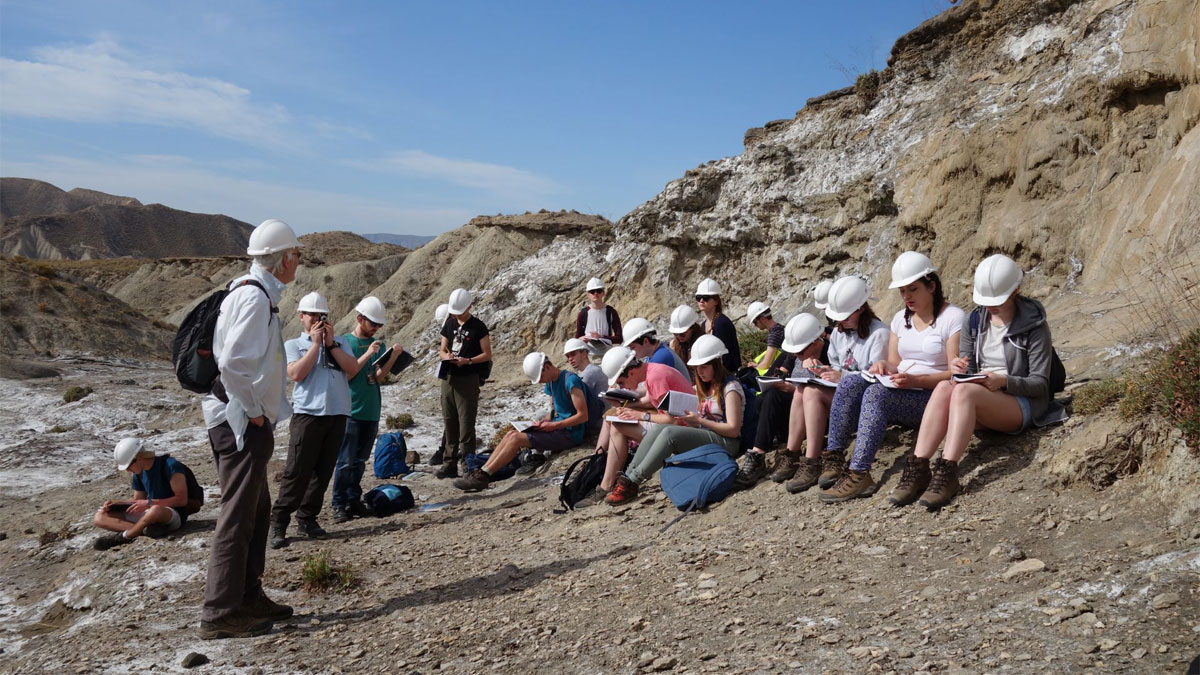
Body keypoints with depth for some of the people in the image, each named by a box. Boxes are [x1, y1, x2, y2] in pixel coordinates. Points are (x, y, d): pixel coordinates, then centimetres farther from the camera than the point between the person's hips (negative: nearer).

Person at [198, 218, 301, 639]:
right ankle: (220, 614, 6)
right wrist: (253, 411, -17)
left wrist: (269, 409, 16)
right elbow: (232, 362, -27)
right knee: (238, 516, -3)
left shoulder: (260, 294, 14)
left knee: (257, 511, 17)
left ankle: (248, 597, 29)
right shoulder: (255, 297, -18)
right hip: (241, 423, -10)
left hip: (249, 421, 10)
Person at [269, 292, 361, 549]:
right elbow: (297, 374, -9)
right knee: (297, 471, -7)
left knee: (323, 471, 7)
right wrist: (316, 343, -5)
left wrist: (330, 344, -2)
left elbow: (353, 369, 1)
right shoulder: (293, 344, 9)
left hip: (338, 414, 3)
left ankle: (307, 518, 18)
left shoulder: (340, 342, 17)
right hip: (308, 413, -3)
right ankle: (278, 523, 1)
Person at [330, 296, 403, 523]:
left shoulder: (376, 343, 10)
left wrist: (393, 357, -11)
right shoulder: (345, 342, -5)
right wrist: (367, 354, -18)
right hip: (351, 410, -5)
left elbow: (379, 377, 3)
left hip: (371, 410, 6)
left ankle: (354, 501, 19)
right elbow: (346, 374, -12)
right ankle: (339, 505, 3)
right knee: (345, 461, -3)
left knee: (359, 461, 12)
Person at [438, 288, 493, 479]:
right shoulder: (450, 323, 13)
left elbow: (487, 354, -4)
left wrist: (468, 361, -20)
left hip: (468, 379, -6)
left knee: (466, 422, -6)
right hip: (448, 377, 6)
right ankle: (450, 464, 14)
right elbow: (442, 349, 18)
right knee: (449, 422, 8)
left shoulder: (478, 327, -3)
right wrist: (446, 355, -6)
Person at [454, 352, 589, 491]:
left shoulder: (570, 380, -16)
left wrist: (553, 425, -17)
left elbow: (583, 416, -19)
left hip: (569, 433, -9)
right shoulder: (550, 382, 12)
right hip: (557, 428, 9)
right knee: (511, 434, -5)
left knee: (517, 438, -18)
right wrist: (544, 421, 0)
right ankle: (480, 473, -11)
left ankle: (483, 476, -16)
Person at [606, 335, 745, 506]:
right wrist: (687, 418, -4)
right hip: (703, 436, 8)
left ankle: (632, 481, -29)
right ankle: (627, 475, -23)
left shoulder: (731, 388, -6)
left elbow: (733, 430, -13)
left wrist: (699, 420, -16)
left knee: (669, 432, -29)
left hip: (725, 442, -8)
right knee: (658, 428, -16)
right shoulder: (705, 387, 20)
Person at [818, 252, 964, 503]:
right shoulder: (900, 319, 16)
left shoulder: (953, 318, -5)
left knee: (876, 393, -33)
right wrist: (885, 366, -8)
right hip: (898, 392, 6)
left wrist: (915, 380, -24)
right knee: (848, 384, -21)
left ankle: (859, 474, -37)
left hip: (932, 398, -6)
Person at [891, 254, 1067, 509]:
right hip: (977, 399, 5)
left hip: (1022, 404, -5)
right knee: (944, 386, -29)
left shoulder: (1034, 324, -4)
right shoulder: (976, 320, 10)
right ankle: (918, 468, -38)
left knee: (964, 391, -34)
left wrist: (1003, 381, -24)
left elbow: (1040, 383, -6)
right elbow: (966, 367, 12)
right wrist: (959, 369, -13)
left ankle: (948, 473, -43)